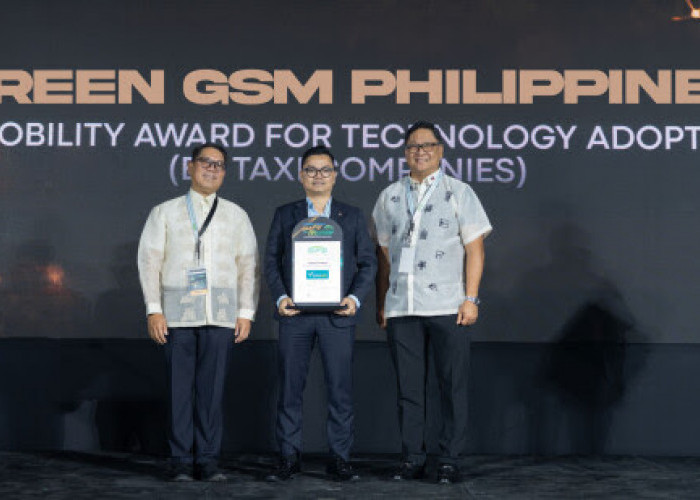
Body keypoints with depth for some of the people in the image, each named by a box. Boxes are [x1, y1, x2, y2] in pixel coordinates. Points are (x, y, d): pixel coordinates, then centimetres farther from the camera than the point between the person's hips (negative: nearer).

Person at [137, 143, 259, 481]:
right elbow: (149, 260, 6)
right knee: (180, 388, -3)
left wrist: (246, 313, 3)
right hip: (177, 314, -1)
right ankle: (181, 461, 3)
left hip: (220, 314, 1)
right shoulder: (165, 212, 12)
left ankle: (208, 459, 4)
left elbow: (249, 266, 12)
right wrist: (154, 310, -4)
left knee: (213, 388, -2)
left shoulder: (236, 215, 16)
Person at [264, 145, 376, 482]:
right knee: (290, 387, 1)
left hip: (337, 314, 0)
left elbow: (368, 262, 9)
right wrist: (280, 297, -7)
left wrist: (355, 297, -7)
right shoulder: (284, 215, 14)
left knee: (340, 388, -1)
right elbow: (271, 260, 9)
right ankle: (289, 457, 9)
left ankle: (339, 459, 6)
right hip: (294, 314, 0)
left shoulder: (352, 216, 13)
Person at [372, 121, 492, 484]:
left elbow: (474, 249, 2)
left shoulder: (458, 193, 6)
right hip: (400, 308, 3)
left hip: (447, 307, -3)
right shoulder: (389, 197, 15)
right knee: (408, 387, 5)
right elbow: (384, 254, 17)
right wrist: (381, 304, 12)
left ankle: (450, 461, 5)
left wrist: (471, 298, -7)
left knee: (452, 386, -2)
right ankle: (412, 460, 12)